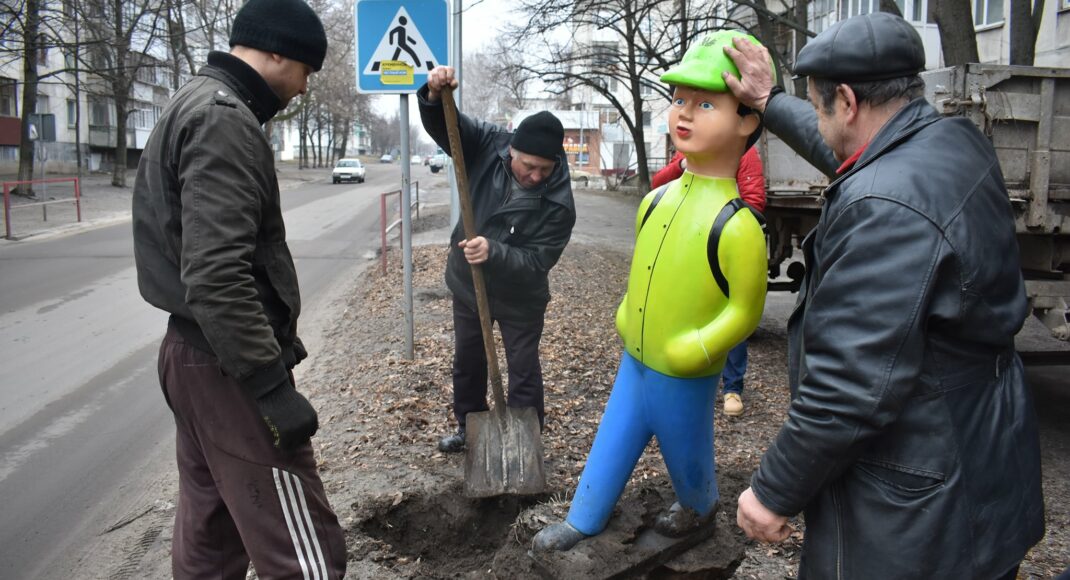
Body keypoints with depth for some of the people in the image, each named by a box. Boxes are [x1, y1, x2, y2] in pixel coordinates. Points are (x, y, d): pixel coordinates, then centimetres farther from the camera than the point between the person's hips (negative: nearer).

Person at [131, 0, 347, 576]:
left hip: (194, 351, 11)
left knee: (209, 532, 20)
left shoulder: (193, 106, 16)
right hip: (228, 363, -11)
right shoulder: (224, 120, -18)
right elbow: (215, 274, -27)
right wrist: (271, 383, -25)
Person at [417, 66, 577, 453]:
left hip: (520, 298, -4)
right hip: (467, 284, 4)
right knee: (467, 362, 20)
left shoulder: (559, 204, -28)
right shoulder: (487, 145, -19)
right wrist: (435, 95, -41)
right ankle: (469, 427, 42)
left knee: (524, 372, 6)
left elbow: (537, 262, -28)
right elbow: (443, 125, -19)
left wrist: (494, 253, -43)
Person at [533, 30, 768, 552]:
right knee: (613, 441, 19)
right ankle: (583, 521, 38)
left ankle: (699, 508, 49)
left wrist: (692, 352, -19)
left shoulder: (735, 224, -27)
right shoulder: (656, 201, -3)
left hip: (683, 377, -6)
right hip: (634, 360, 6)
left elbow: (745, 311, -20)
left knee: (684, 450, 19)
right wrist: (629, 320, 12)